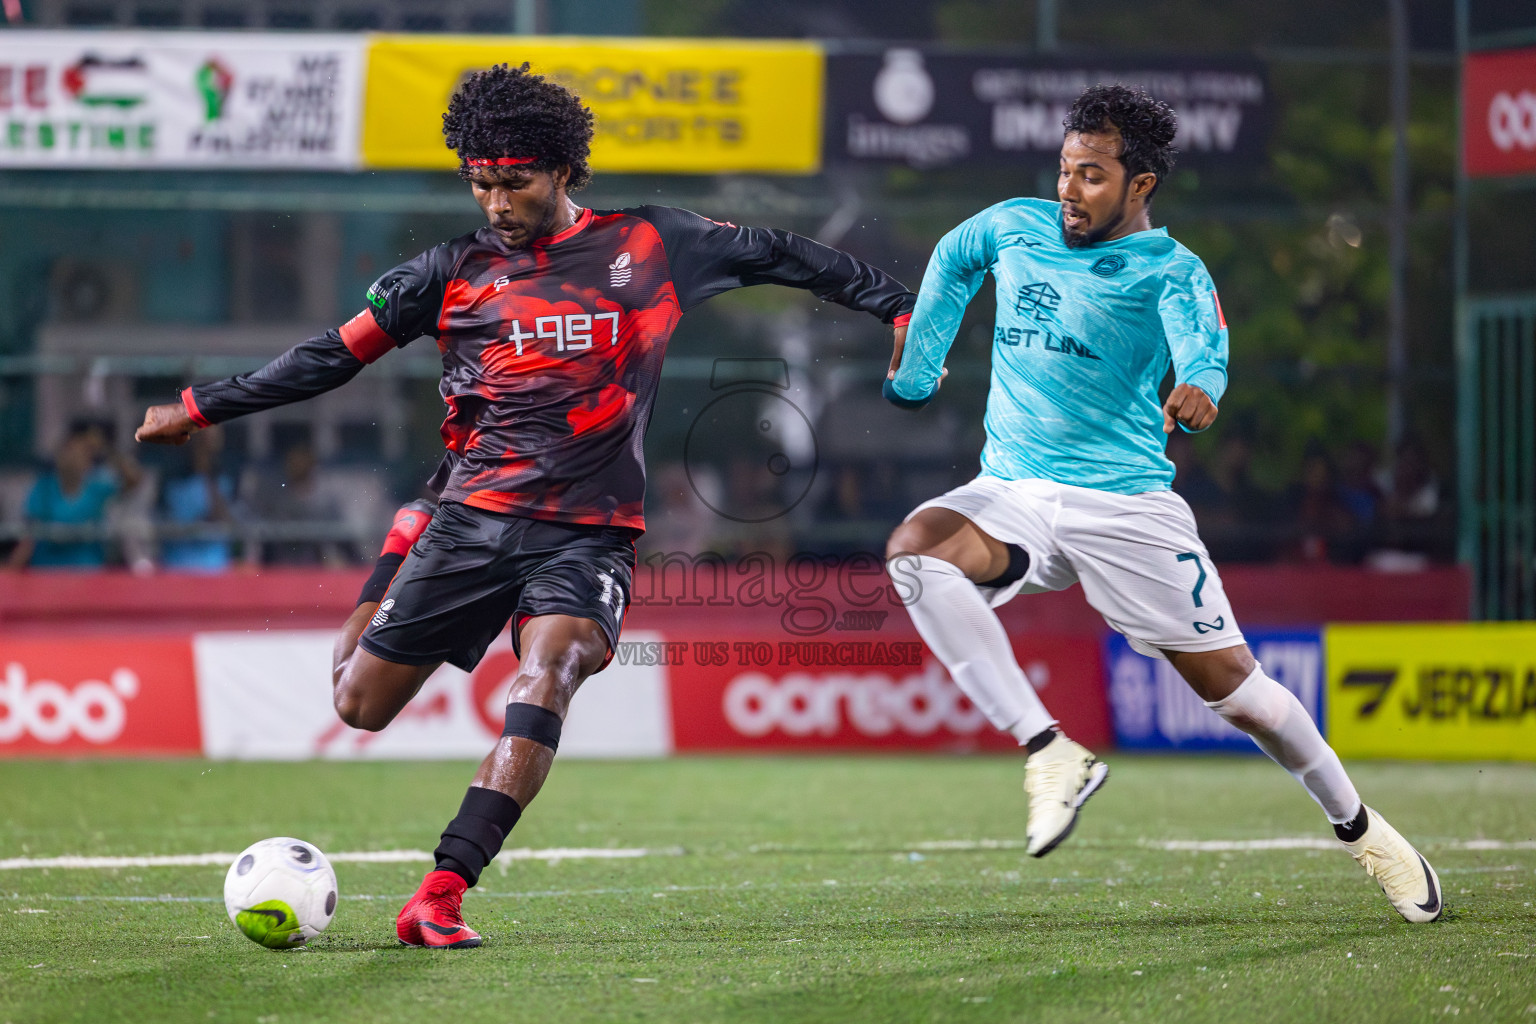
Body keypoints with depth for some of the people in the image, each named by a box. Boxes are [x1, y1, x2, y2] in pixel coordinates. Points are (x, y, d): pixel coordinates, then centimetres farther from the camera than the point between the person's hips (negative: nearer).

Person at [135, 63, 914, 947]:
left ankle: (441, 896, -30)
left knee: (547, 678, -28)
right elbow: (338, 353, 12)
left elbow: (774, 254, 14)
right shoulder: (458, 271, 6)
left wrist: (899, 305, 14)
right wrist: (203, 408, 13)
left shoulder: (648, 245, 5)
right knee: (359, 705, -1)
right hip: (473, 519, 1)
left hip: (588, 533, -1)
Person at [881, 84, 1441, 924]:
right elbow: (951, 260, 31)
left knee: (1229, 685, -3)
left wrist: (1198, 390, -50)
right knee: (916, 550, -29)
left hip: (1125, 502, -3)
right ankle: (1049, 753, -32)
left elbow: (1202, 345, -27)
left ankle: (1357, 828, 23)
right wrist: (915, 369, 31)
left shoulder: (1170, 271, -6)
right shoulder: (1015, 227, 8)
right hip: (1013, 494, 3)